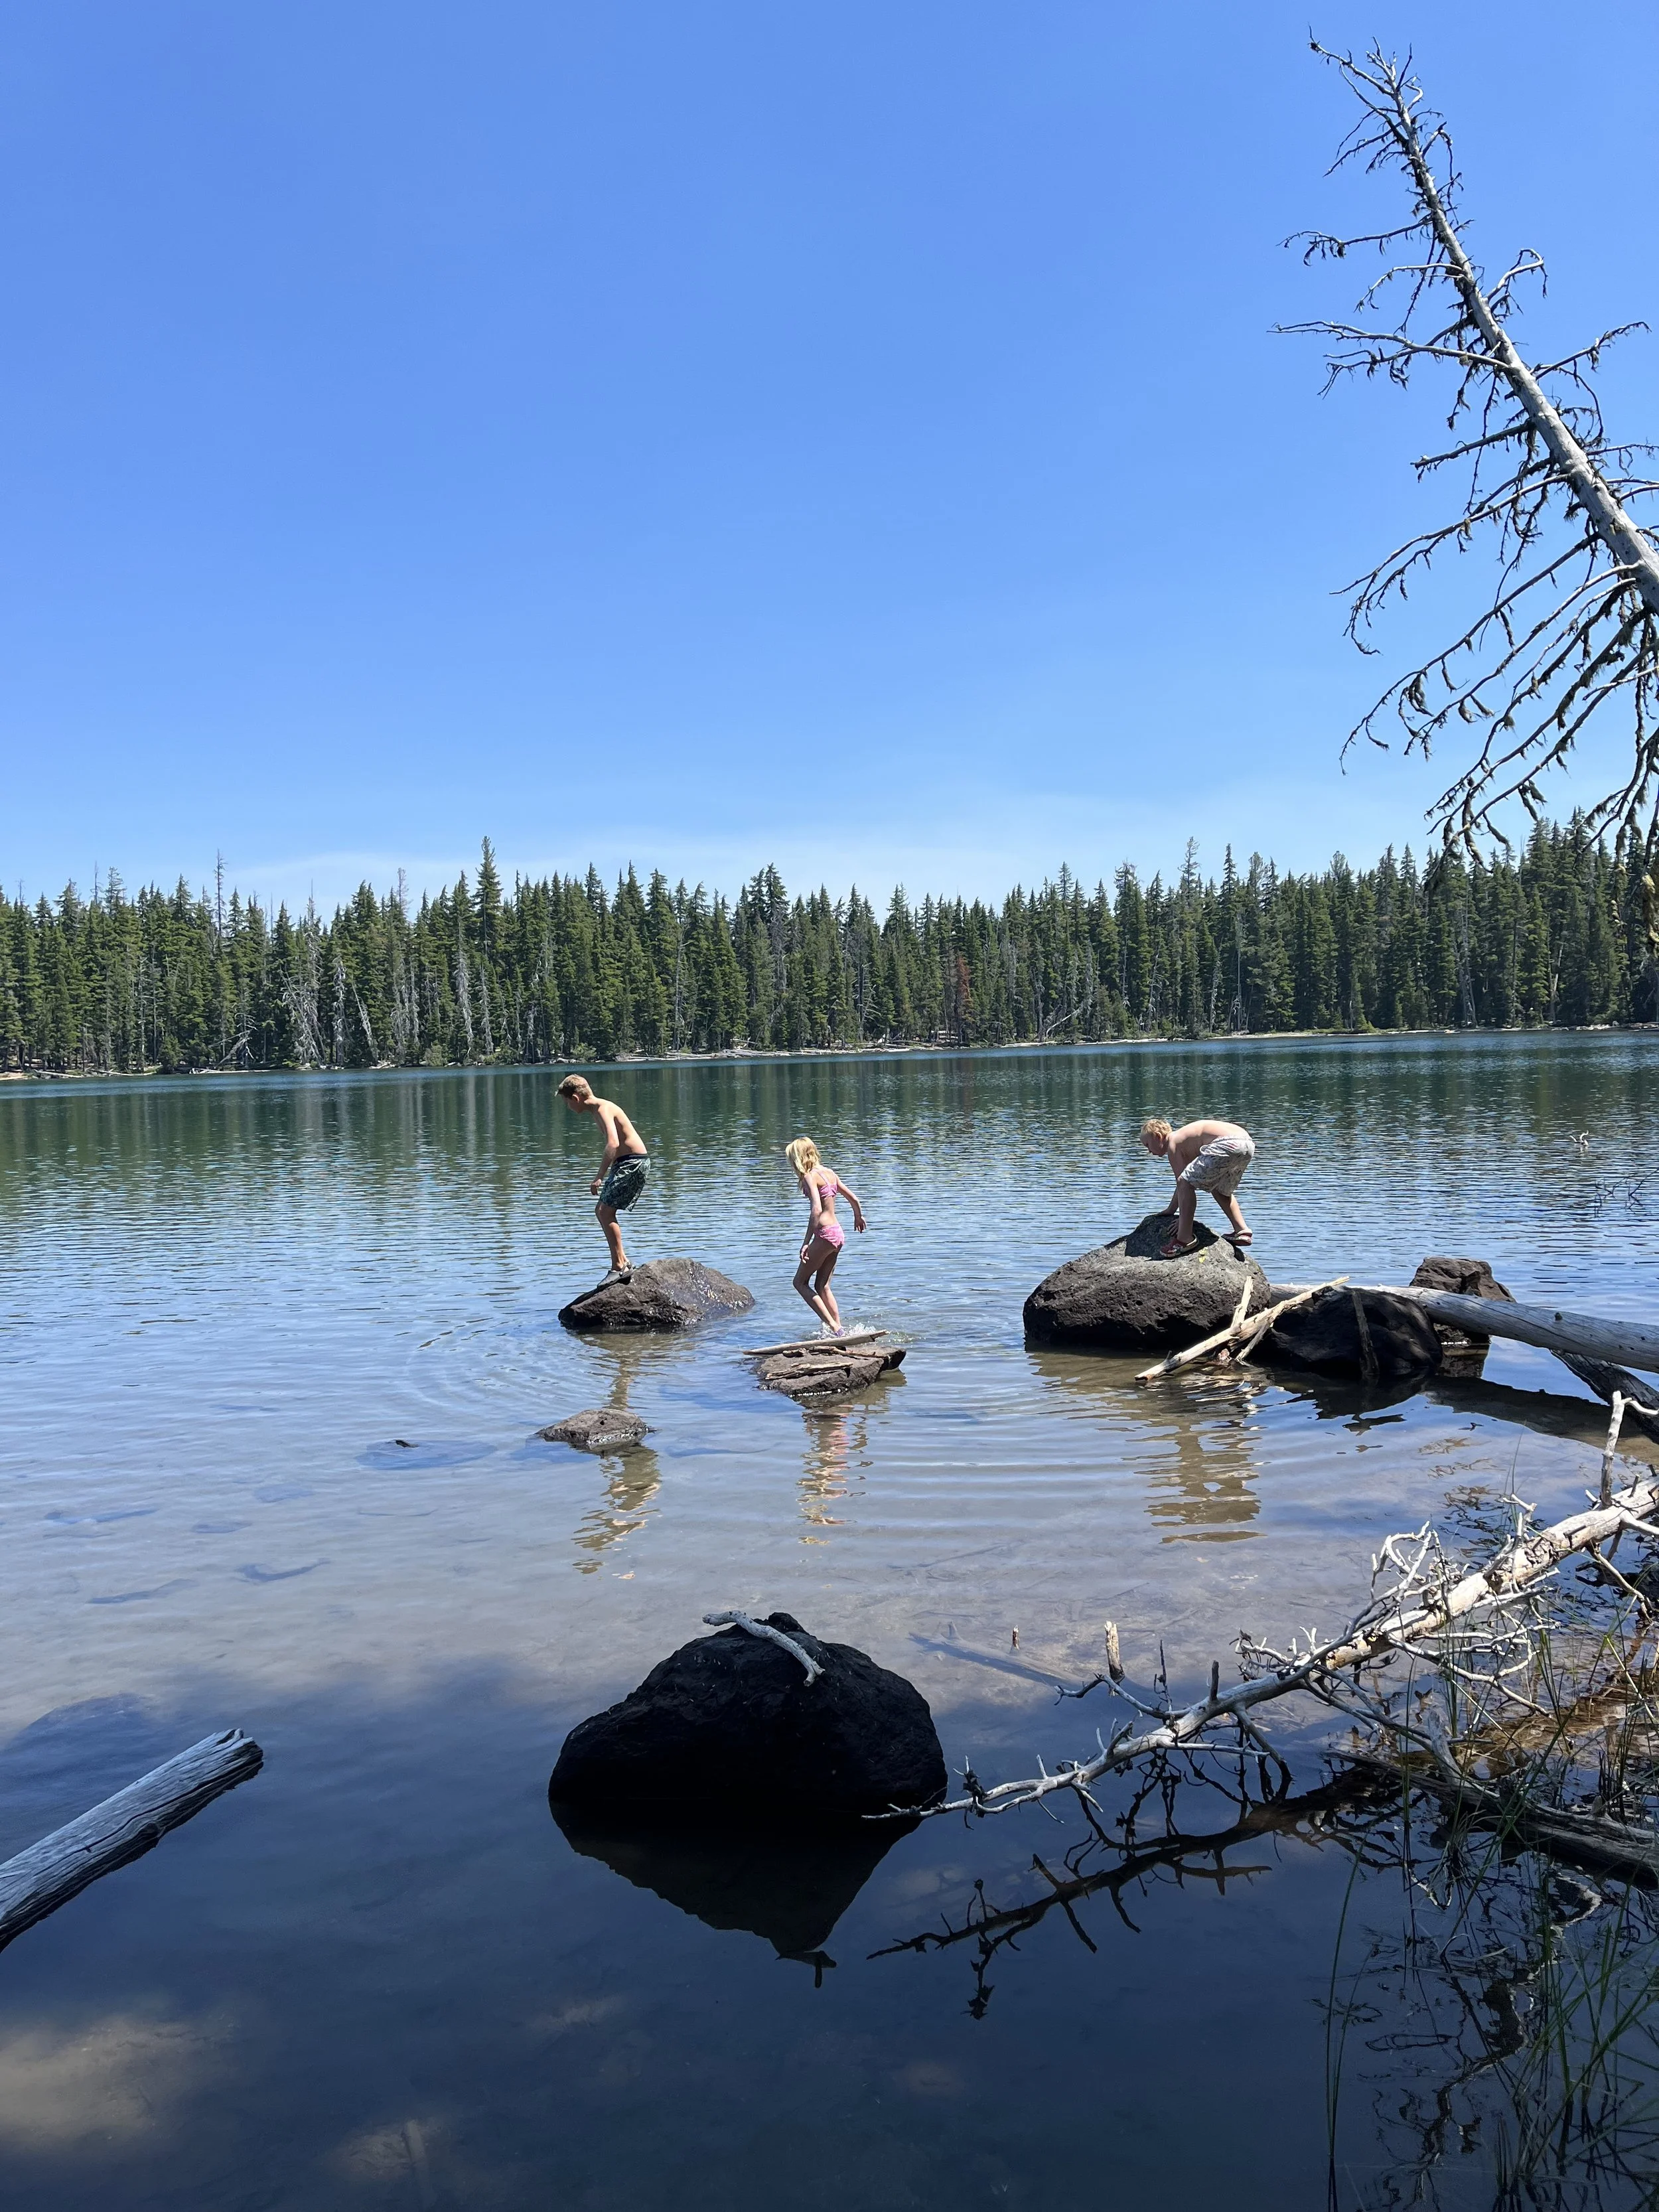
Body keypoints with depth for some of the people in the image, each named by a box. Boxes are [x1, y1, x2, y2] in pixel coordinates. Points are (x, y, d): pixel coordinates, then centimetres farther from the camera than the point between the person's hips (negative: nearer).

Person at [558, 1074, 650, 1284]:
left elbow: (613, 1144, -31)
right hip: (626, 1163, 10)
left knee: (606, 1211, -14)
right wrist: (604, 1175, 25)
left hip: (634, 1163, -10)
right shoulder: (602, 1108, 14)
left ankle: (619, 1266, -11)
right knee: (601, 1211, 14)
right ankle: (622, 1261, 20)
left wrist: (599, 1177, -31)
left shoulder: (603, 1109, -17)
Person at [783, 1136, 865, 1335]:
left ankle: (834, 1328, -7)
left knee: (800, 1282, 2)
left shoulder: (810, 1176, -12)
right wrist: (858, 1217, 40)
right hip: (839, 1234, 8)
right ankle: (839, 1329, 12)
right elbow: (853, 1198, 19)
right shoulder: (829, 1172, 12)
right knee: (822, 1286, 16)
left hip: (825, 1234, -8)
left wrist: (806, 1242, -24)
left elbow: (816, 1210, -23)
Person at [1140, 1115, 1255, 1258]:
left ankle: (1184, 1239, -6)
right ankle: (1241, 1231, 28)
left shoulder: (1173, 1144, 5)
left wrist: (1183, 1217, 9)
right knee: (1220, 1190, 32)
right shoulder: (1183, 1138, 32)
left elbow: (1183, 1182, 2)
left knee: (1185, 1182, -6)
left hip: (1228, 1144, -10)